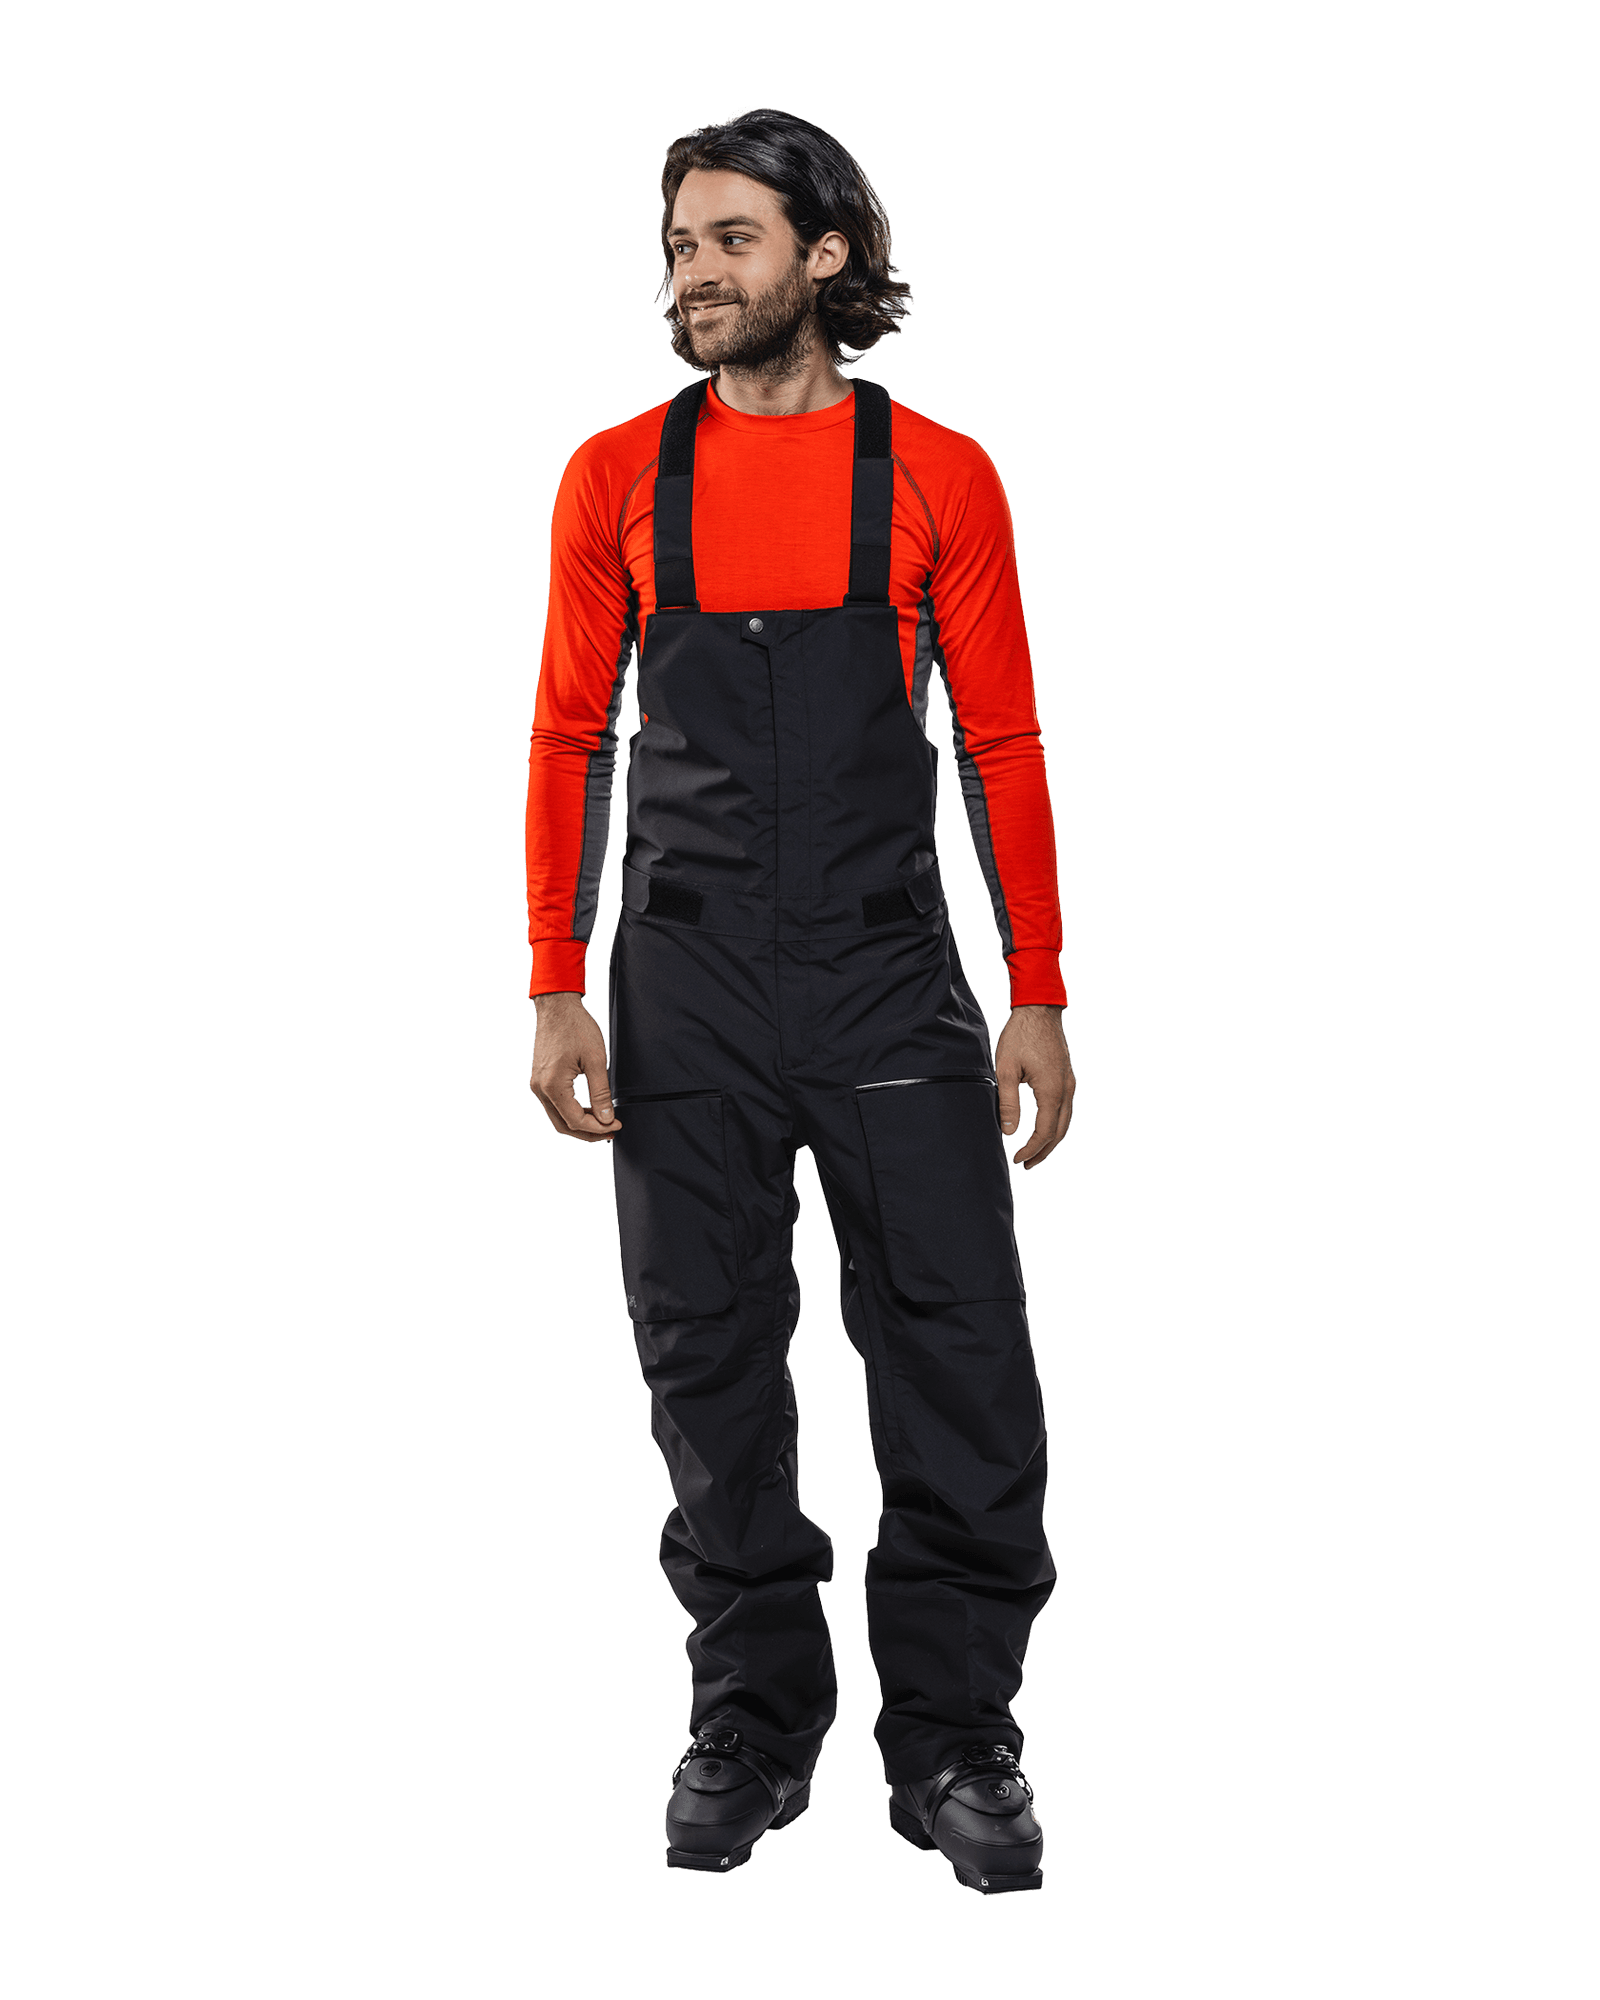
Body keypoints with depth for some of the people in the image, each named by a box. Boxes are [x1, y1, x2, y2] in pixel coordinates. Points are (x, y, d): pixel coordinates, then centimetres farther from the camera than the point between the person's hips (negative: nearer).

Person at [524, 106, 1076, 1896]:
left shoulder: (937, 477, 3)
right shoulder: (616, 478, 5)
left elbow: (1001, 747, 5)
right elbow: (568, 736, 7)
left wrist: (1038, 994, 1)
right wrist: (556, 992, 0)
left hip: (889, 982, -1)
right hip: (687, 992, 1)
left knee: (959, 1362, -2)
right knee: (710, 1365, 7)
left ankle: (954, 1737, 13)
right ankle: (753, 1726, 22)